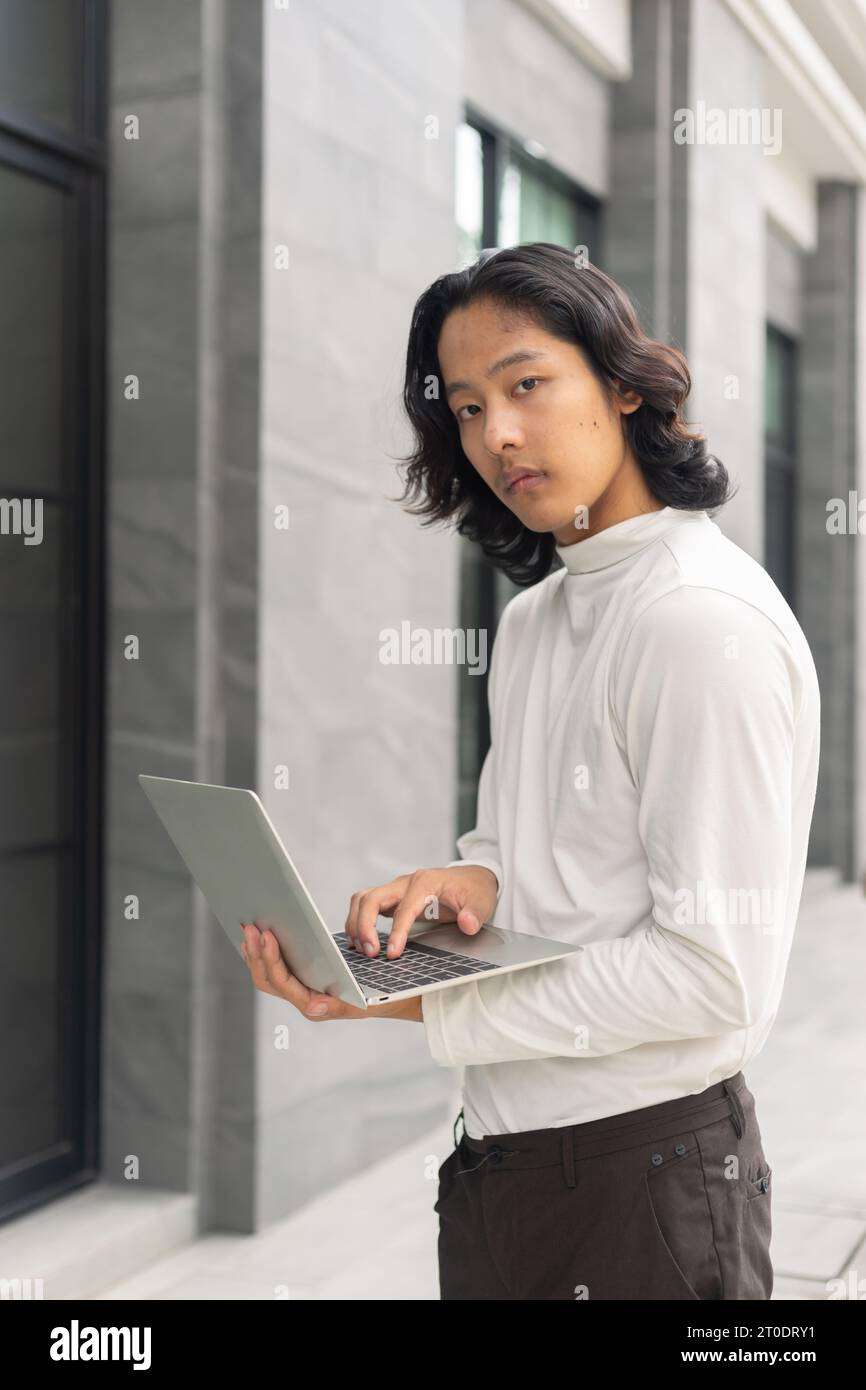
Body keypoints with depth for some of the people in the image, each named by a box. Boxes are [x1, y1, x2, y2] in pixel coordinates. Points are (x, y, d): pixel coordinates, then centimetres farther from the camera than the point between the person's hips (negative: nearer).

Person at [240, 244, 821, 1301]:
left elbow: (718, 973, -22)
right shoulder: (528, 620, 9)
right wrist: (470, 879, -9)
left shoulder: (709, 623, -18)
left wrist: (425, 1007, -21)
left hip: (643, 1172, -7)